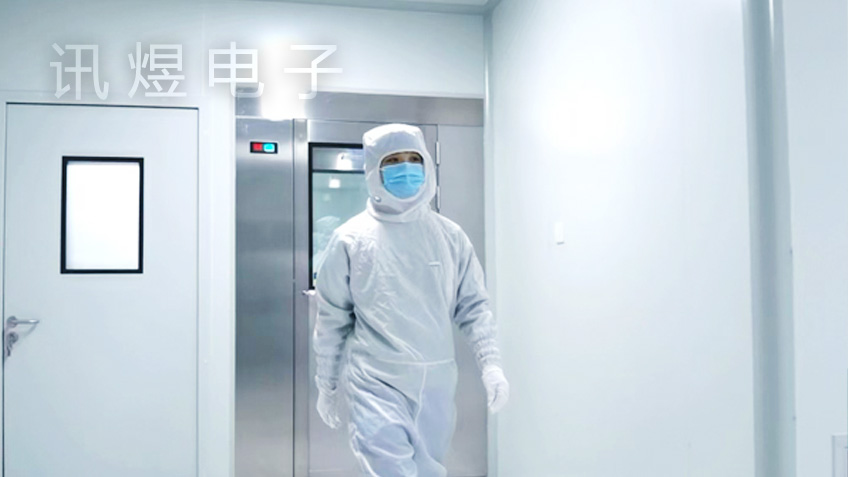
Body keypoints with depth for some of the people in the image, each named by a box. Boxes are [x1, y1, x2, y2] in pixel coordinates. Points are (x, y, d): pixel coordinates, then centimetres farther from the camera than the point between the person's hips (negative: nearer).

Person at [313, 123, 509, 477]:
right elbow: (332, 319, 4)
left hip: (436, 383, 3)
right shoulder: (351, 239, -3)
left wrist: (491, 363, -7)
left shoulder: (449, 236, 4)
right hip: (377, 384, -3)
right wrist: (326, 384, 9)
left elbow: (473, 305, 6)